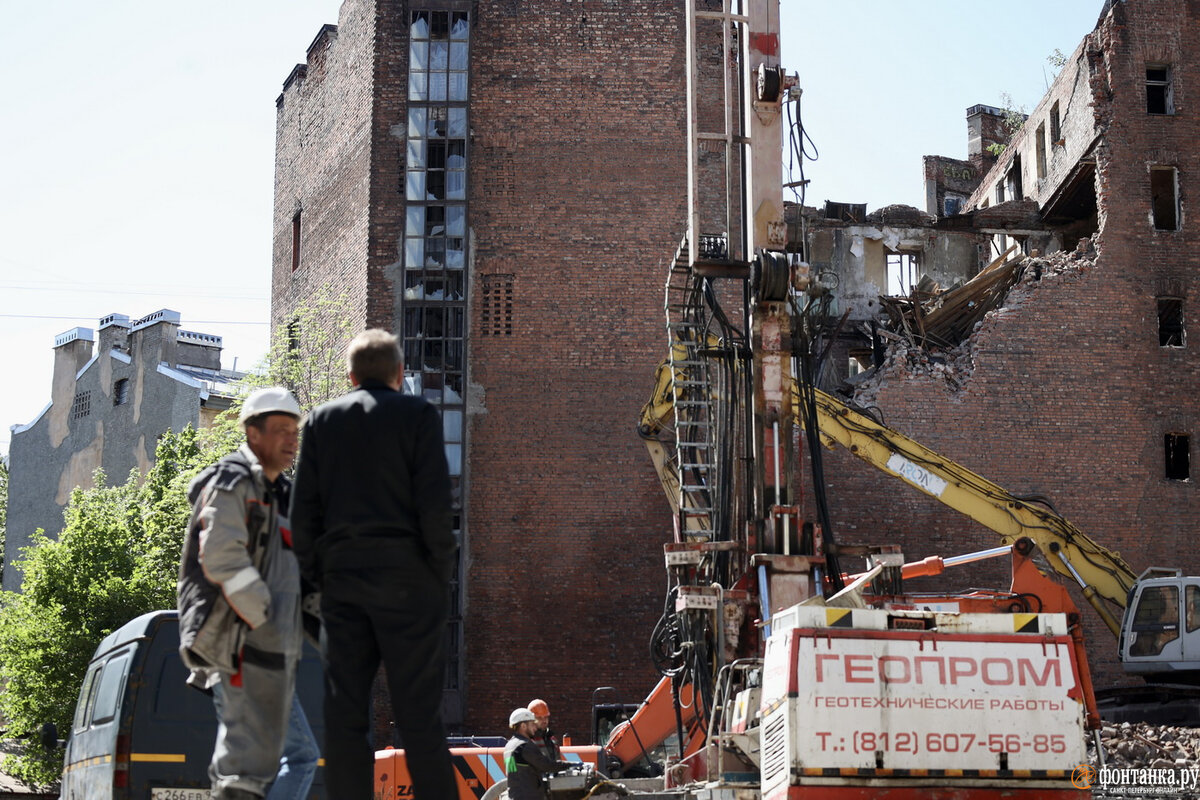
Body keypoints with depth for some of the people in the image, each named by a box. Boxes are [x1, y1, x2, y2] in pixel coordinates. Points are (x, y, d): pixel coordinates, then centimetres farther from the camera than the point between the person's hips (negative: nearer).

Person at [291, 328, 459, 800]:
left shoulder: (321, 421, 11)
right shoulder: (417, 415, 1)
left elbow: (302, 511, 6)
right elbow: (434, 505, -7)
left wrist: (317, 576, 11)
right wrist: (442, 573, 1)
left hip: (341, 579, 3)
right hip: (406, 578, -3)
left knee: (345, 712, 5)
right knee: (418, 712, -2)